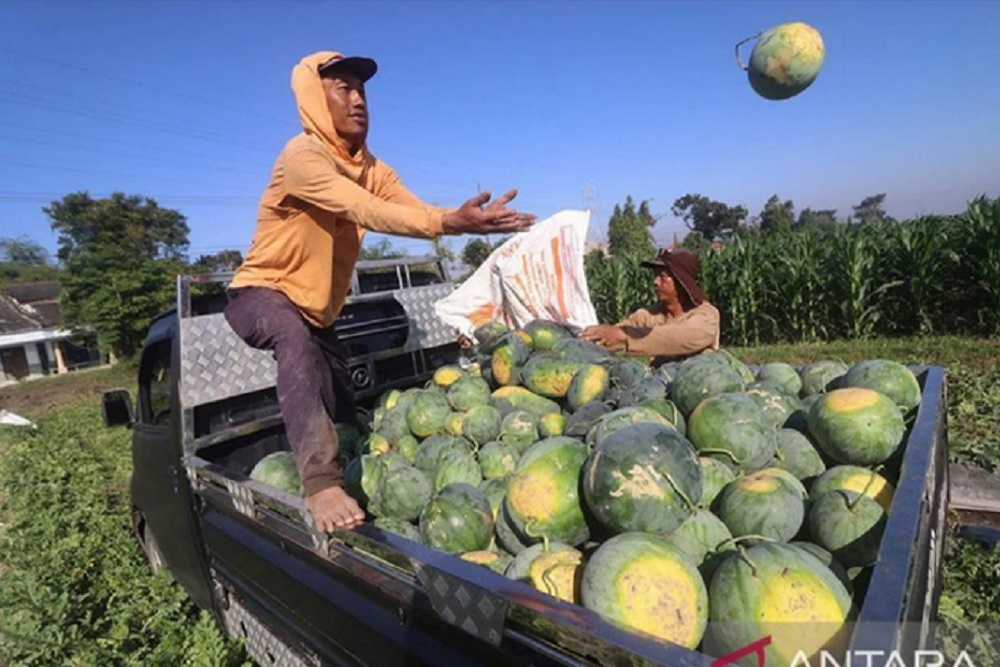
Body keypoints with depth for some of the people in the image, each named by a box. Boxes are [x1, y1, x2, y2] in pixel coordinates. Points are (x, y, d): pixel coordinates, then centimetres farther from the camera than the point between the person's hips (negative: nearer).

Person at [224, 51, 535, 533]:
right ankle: (321, 482, -45)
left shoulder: (370, 166, 2)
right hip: (260, 295, -7)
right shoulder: (302, 155, -23)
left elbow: (415, 208, -15)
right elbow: (367, 212, -38)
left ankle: (341, 472, 37)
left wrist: (470, 218, -33)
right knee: (294, 337, -42)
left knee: (344, 411, 10)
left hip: (316, 309, 8)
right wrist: (450, 222, -48)